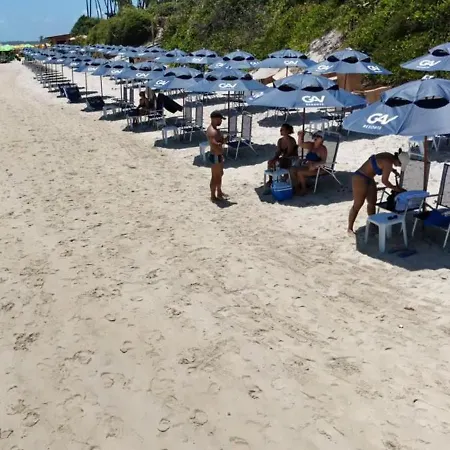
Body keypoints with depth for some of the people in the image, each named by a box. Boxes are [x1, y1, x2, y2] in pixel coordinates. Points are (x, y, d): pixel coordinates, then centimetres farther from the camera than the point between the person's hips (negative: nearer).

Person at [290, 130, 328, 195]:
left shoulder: (322, 149, -7)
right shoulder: (311, 145, 14)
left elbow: (323, 161, -18)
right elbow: (301, 144, 11)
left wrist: (315, 165, -36)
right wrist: (300, 136, -7)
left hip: (315, 169, -8)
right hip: (305, 166, 8)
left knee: (299, 172, -29)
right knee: (292, 170, -14)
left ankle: (304, 189, -13)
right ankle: (296, 187, -6)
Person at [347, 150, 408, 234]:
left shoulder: (389, 156, 5)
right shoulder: (389, 163, -22)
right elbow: (384, 181, -17)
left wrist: (393, 170, 16)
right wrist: (394, 188, -2)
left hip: (369, 179, 10)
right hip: (360, 179, -10)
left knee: (372, 202, 13)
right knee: (358, 205, -7)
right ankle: (350, 229, -2)